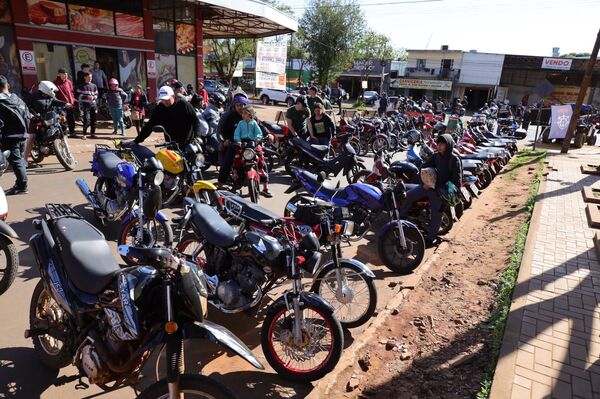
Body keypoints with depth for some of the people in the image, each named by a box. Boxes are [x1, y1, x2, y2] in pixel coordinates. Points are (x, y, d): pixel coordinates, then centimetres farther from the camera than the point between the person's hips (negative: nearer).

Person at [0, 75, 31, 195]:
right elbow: (28, 117, 11)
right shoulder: (19, 100, 7)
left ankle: (22, 186, -2)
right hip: (22, 135, 7)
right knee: (20, 159, 15)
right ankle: (20, 184, 21)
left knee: (15, 161, -3)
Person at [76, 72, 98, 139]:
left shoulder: (94, 86, 13)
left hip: (93, 105, 4)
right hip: (85, 105, -4)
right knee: (86, 120, -11)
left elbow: (96, 95, 14)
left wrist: (93, 97, -7)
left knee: (93, 120, 5)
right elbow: (78, 96, 0)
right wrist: (87, 97, -14)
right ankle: (84, 134, -1)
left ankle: (92, 133, 18)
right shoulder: (81, 86, 4)